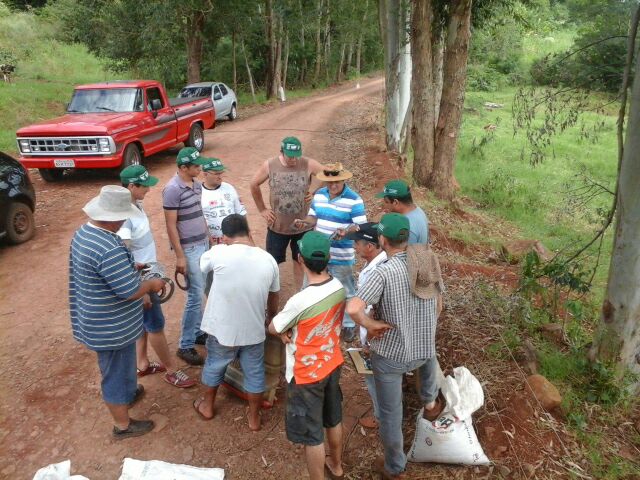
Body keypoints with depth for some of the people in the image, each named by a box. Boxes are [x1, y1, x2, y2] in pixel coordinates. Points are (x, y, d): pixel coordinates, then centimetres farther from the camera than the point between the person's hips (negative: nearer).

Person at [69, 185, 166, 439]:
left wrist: (132, 267, 13)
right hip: (112, 327, -9)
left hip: (97, 319, 9)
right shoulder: (109, 248, -35)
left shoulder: (84, 232, -2)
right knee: (116, 371, 11)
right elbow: (131, 292, -29)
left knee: (118, 366, 31)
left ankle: (128, 392, 56)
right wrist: (152, 284, -11)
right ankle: (123, 425, 32)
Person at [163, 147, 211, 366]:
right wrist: (180, 256, -18)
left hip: (203, 244, 8)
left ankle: (196, 331, 32)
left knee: (199, 292, 17)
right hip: (189, 249, -8)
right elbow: (171, 225, -17)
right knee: (196, 296, -5)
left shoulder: (197, 184, 7)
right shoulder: (173, 189, -18)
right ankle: (186, 346, 7)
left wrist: (209, 238, 18)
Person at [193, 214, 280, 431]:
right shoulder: (269, 260, -7)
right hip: (254, 331, 1)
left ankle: (207, 407, 47)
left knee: (214, 367, 25)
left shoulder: (219, 253, -18)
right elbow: (273, 300, 6)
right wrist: (271, 319, 25)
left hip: (222, 329, -1)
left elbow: (203, 265, 7)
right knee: (255, 373, 21)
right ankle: (254, 418, 37)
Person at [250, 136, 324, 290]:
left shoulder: (309, 164, -15)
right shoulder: (269, 165, -11)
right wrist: (262, 209, 3)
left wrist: (313, 190, -6)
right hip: (277, 225, 0)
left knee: (300, 261, 16)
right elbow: (254, 185, 3)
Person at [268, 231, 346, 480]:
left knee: (312, 435, 13)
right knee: (333, 419, 28)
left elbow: (273, 328, -15)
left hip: (306, 375, -7)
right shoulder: (340, 288, -11)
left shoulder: (300, 301, -33)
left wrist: (286, 329, 3)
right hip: (332, 365, 7)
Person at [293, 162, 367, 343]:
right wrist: (304, 221, -10)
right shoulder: (319, 195, 3)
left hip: (341, 256, -5)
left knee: (344, 292, 10)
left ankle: (348, 325, 27)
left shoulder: (354, 199, -15)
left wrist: (346, 231, -35)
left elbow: (361, 226, -17)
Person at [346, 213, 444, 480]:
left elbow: (353, 308, -36)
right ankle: (430, 403, 58)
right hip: (424, 349, 6)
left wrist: (370, 325, -18)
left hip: (389, 354, -5)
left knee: (390, 413, 16)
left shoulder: (383, 272, -25)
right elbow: (438, 303, 8)